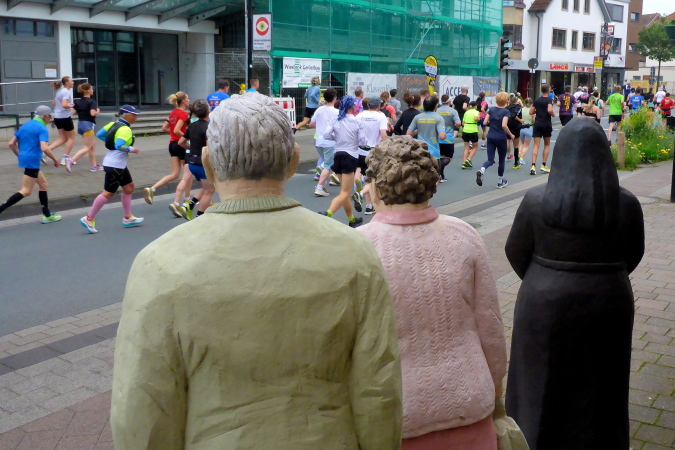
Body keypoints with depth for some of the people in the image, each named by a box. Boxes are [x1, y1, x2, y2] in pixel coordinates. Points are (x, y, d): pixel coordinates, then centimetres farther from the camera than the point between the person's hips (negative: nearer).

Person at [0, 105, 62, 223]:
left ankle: (47, 215, 20)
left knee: (43, 183, 18)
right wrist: (55, 160, -12)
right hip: (32, 161, -10)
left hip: (24, 159, 10)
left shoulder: (25, 125, 14)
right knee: (26, 191, -7)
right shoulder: (42, 129, -11)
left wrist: (20, 156, 24)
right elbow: (44, 148, -24)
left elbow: (11, 143, 14)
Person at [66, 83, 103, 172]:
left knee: (93, 145, 16)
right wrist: (97, 111, -3)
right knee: (87, 147, -6)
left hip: (80, 124, 8)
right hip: (88, 124, -8)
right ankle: (71, 160, -20)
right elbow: (93, 113, -22)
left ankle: (93, 165, 16)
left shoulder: (78, 101, 9)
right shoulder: (92, 101, -11)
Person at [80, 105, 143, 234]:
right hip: (115, 165, -10)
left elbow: (99, 134, 9)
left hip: (119, 165, 10)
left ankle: (128, 218, 26)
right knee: (108, 193, -3)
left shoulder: (114, 124, 6)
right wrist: (132, 149, -17)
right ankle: (89, 219, 5)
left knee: (129, 187, 17)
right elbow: (119, 146, -31)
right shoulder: (125, 130, -19)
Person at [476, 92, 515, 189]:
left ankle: (481, 170, -30)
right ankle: (500, 182, 22)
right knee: (502, 160, 13)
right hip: (501, 138, -3)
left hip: (491, 137, 3)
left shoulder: (491, 109, 2)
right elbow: (504, 125, -22)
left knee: (490, 160, 3)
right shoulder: (506, 111, -10)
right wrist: (511, 135, -10)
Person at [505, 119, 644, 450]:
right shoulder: (627, 204, -11)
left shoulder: (536, 200, -17)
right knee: (597, 385, 19)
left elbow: (515, 252, -6)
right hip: (608, 304, 2)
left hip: (545, 303, -1)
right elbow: (633, 255, 3)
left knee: (543, 379, 17)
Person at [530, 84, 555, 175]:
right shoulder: (549, 100, -6)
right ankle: (543, 165, 9)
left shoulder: (537, 100, 7)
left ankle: (533, 165, -17)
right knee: (547, 145, 14)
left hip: (537, 123, 3)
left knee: (536, 145, -2)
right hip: (546, 124, -3)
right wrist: (553, 114, -3)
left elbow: (531, 112, 6)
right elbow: (550, 110, -23)